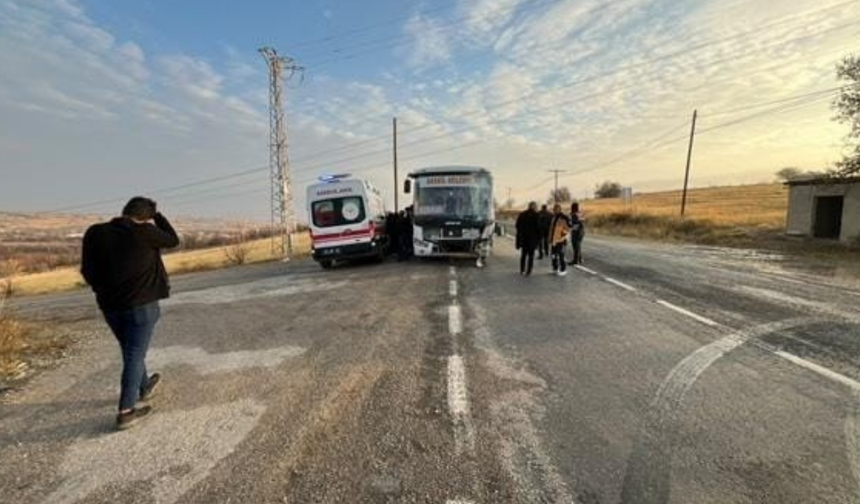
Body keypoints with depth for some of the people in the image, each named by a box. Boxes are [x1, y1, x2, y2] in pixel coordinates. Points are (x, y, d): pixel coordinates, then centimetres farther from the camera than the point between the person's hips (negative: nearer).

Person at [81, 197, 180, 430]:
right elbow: (173, 240, 3)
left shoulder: (95, 233, 0)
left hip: (110, 305, 6)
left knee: (131, 352, 22)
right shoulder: (144, 232, -15)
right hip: (141, 304, -6)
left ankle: (144, 388, 42)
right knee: (135, 355, 3)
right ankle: (126, 411, 5)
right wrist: (156, 215, 10)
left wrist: (104, 290, 20)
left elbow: (87, 271, 6)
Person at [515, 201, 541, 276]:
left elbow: (518, 226, 8)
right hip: (532, 239, -4)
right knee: (531, 255, 4)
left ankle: (522, 270, 21)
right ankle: (528, 271, 2)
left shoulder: (521, 215, 4)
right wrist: (539, 237, -1)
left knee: (523, 254, 17)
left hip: (523, 238, 5)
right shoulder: (535, 215, -11)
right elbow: (538, 228, -13)